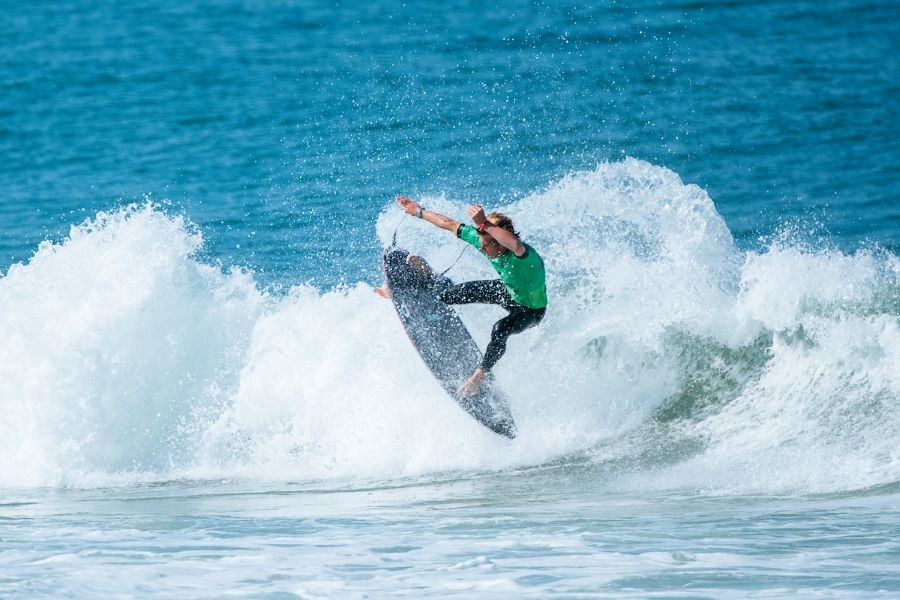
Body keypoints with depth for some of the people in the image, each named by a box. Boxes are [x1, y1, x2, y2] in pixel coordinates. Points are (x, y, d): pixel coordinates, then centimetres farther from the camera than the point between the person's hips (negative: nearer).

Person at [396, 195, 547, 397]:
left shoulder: (524, 255, -43)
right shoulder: (483, 238, -23)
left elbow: (515, 245, -71)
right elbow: (451, 225, -9)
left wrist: (485, 224, -71)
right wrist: (419, 211, -1)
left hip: (531, 309, -6)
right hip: (508, 291, 6)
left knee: (500, 330, -29)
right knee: (464, 292, 9)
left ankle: (480, 374, -10)